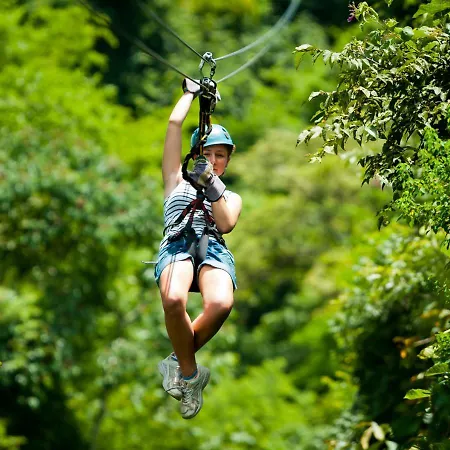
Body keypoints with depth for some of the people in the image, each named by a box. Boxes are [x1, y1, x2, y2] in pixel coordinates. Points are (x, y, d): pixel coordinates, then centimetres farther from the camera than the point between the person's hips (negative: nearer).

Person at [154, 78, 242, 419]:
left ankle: (180, 363, -11)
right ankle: (191, 374, -16)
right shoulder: (178, 182, 30)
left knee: (221, 304, -38)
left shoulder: (232, 197, 32)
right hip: (177, 244, -1)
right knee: (173, 299, -39)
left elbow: (226, 224, 7)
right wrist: (191, 93, 37)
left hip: (213, 247, 1)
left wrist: (212, 186, -1)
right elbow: (175, 123, 26)